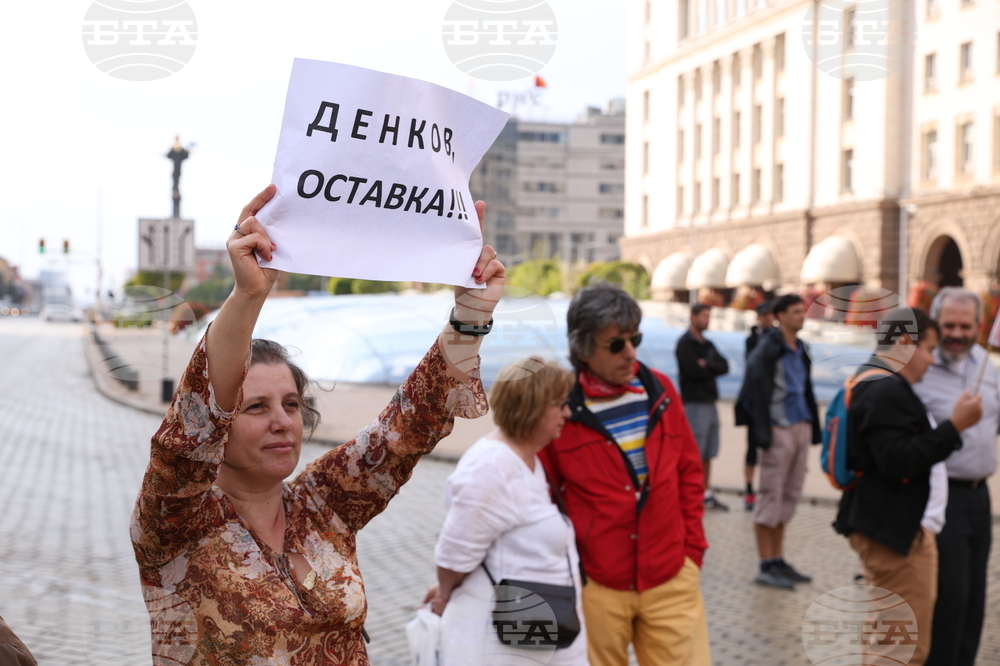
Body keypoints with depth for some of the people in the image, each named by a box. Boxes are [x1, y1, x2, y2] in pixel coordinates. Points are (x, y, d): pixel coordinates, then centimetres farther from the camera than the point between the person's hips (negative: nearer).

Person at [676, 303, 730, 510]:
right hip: (694, 402, -8)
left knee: (708, 453, 11)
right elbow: (694, 371, -19)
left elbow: (725, 366, 6)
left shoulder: (707, 344, 18)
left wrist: (707, 365, -12)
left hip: (710, 402, 8)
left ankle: (706, 494, 18)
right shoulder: (685, 343, -8)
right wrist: (713, 368, -2)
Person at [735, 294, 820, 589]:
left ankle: (778, 561, 22)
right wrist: (763, 432, -20)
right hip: (779, 430, -8)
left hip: (800, 427, 9)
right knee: (771, 496, -3)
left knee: (790, 495, 13)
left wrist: (812, 426, 14)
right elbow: (758, 390, -15)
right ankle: (766, 567, 3)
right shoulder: (768, 348, -11)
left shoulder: (800, 349, 14)